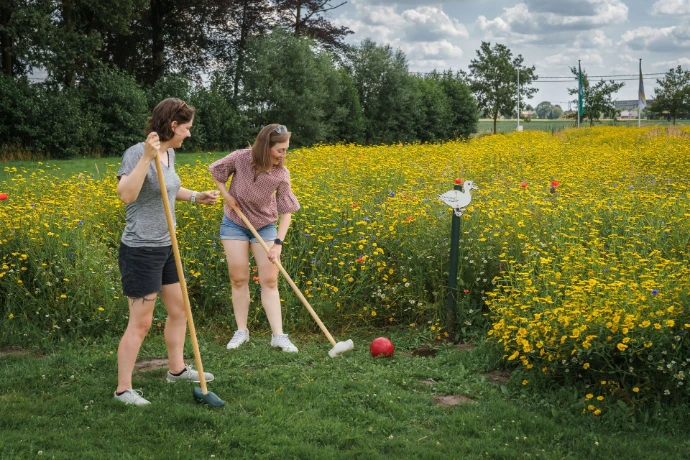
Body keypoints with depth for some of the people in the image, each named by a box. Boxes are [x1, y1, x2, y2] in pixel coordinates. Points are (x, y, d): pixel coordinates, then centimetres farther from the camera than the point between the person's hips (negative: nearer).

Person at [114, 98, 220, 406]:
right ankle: (123, 389, 12)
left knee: (179, 310, 19)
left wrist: (196, 197, 15)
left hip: (166, 248, 9)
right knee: (140, 323, -2)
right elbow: (126, 194, -35)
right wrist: (146, 156, -40)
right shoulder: (137, 153, -19)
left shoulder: (169, 153, 6)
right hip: (140, 251, -9)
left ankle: (177, 369, 36)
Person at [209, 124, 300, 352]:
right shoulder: (241, 158, -22)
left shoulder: (281, 174, -19)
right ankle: (241, 331, 13)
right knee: (239, 278, 1)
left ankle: (278, 335, -3)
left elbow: (286, 211, -16)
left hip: (265, 226, 0)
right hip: (235, 224, 0)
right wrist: (226, 195, -12)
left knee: (269, 280, -4)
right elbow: (215, 170, -1)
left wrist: (278, 242, -25)